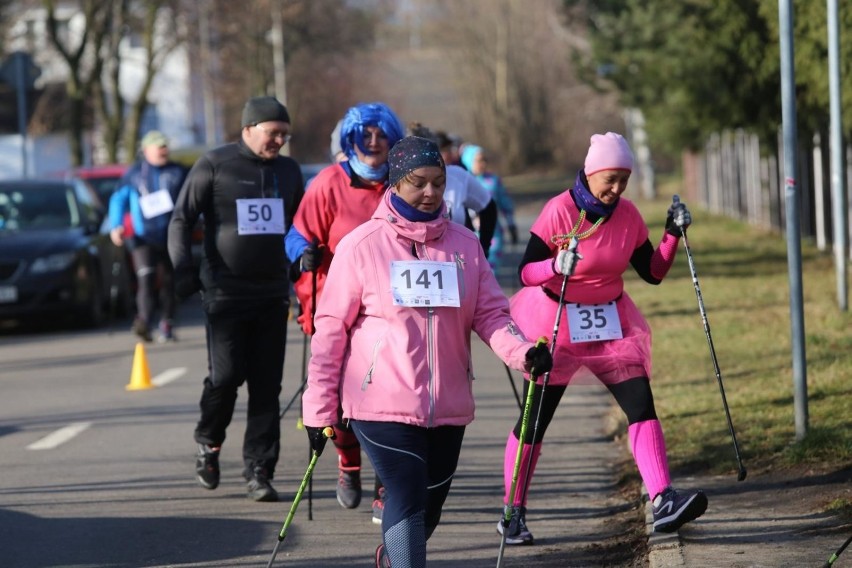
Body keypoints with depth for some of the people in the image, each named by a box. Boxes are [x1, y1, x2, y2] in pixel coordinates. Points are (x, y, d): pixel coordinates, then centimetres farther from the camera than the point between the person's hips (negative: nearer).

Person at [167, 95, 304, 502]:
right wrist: (183, 269, -13)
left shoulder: (288, 171, 13)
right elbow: (181, 220, -2)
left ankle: (259, 472, 3)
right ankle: (209, 442, 18)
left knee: (267, 385, 0)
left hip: (272, 294, 4)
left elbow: (300, 224, 26)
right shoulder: (214, 166, -1)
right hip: (225, 292, -4)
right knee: (225, 375, -10)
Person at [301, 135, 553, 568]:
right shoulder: (361, 246, -5)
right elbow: (331, 329, -2)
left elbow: (490, 313, 3)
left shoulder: (465, 245, 5)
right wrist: (320, 410, -3)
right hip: (382, 404, -5)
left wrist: (523, 353, -19)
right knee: (408, 501, -18)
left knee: (429, 507, 16)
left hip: (448, 407, 5)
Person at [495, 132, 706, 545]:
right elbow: (525, 273, -18)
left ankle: (662, 502, -20)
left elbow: (653, 273, 5)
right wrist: (556, 267, -38)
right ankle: (513, 512, 17)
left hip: (611, 325, 4)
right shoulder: (559, 211, -14)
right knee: (535, 419, 2)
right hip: (557, 326, -4)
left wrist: (673, 235, -9)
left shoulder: (628, 215, 0)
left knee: (641, 403, -12)